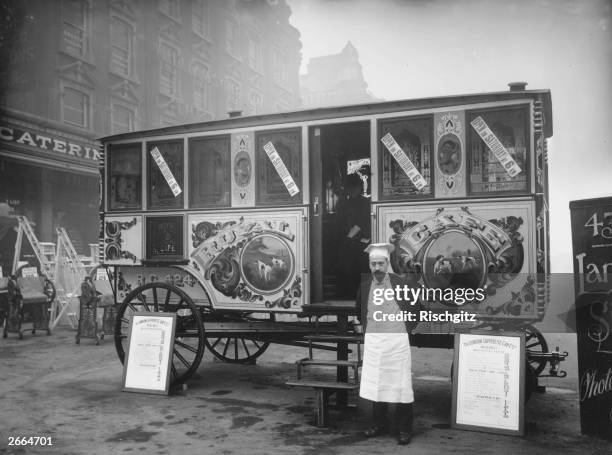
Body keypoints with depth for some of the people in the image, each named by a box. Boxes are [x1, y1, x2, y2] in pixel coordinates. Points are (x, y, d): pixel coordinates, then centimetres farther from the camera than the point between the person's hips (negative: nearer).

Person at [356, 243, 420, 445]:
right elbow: (360, 312, 20)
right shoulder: (364, 286, 3)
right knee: (375, 384, 10)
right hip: (372, 341, 4)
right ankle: (380, 424, 25)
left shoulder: (400, 283, -7)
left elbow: (415, 311, 5)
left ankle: (404, 429, 13)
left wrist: (405, 330, 3)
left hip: (397, 341, -3)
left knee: (400, 384, 2)